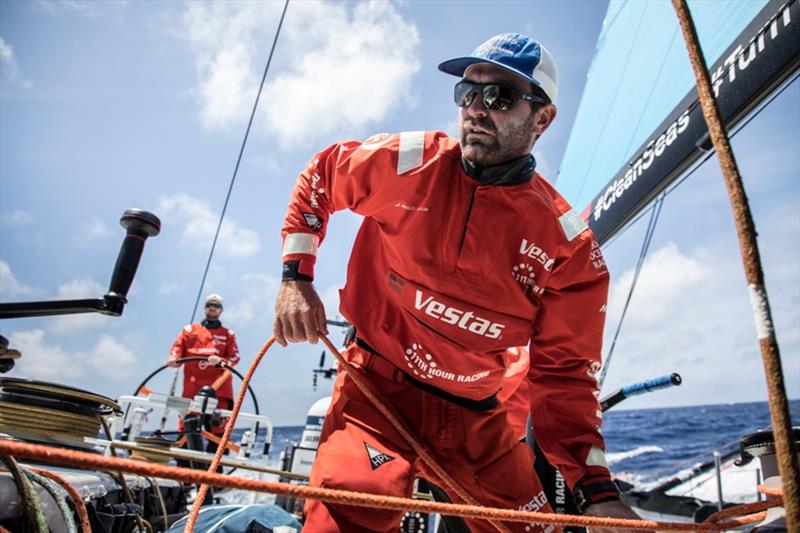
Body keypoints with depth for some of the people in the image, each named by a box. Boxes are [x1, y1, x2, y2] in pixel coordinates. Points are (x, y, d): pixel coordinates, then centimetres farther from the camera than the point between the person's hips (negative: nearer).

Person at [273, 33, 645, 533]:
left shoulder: (569, 246, -9)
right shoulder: (404, 163, -11)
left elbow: (564, 376, -3)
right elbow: (318, 178, 8)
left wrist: (598, 491, -11)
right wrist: (296, 277, -1)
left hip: (476, 417, 3)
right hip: (377, 389, -2)